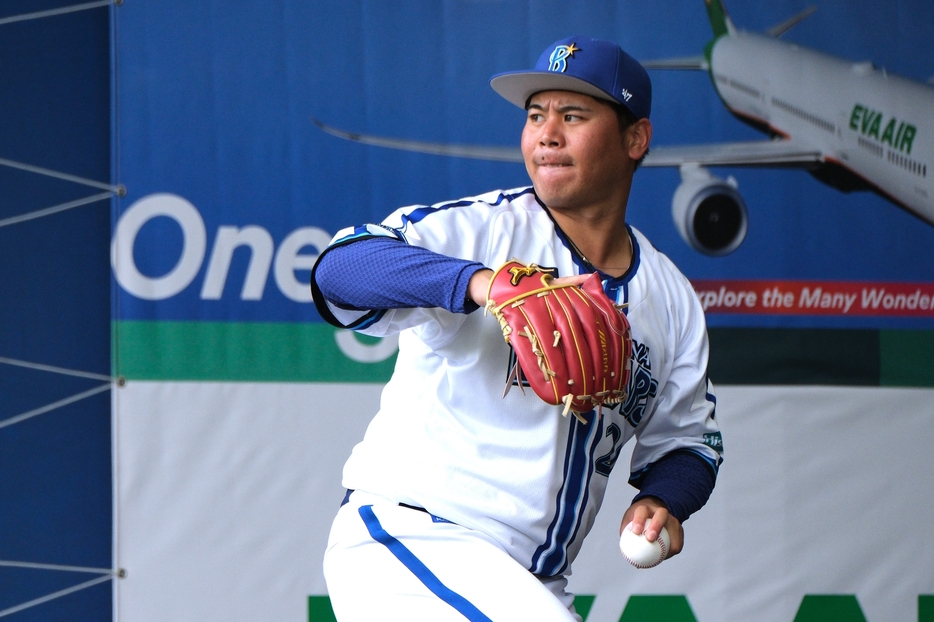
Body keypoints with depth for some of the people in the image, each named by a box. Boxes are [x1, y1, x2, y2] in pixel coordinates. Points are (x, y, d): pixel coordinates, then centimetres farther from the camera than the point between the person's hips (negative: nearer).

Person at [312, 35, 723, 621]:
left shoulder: (672, 299, 10)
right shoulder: (480, 228, -8)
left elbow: (686, 437, 21)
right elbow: (340, 267, -25)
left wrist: (662, 502, -2)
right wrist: (480, 282, -42)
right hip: (407, 537, -7)